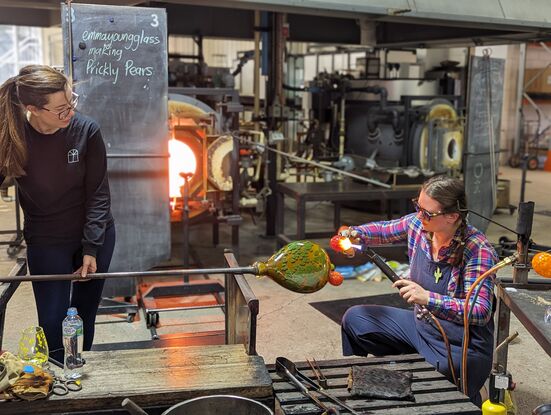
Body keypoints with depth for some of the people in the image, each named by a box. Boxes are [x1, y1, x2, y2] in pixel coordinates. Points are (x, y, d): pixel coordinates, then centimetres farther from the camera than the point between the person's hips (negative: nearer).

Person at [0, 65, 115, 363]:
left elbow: (98, 193, -11)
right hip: (45, 243, 0)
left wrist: (91, 249, -13)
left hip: (96, 236, 1)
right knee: (52, 325, -1)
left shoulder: (86, 131, -17)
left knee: (84, 318, 13)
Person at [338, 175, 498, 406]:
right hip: (420, 324, 7)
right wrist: (356, 233, -8)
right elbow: (383, 230, 12)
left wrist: (428, 298, -42)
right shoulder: (417, 224, -8)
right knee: (354, 319, 9)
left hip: (461, 347, -7)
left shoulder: (477, 250, -26)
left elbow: (481, 312, -31)